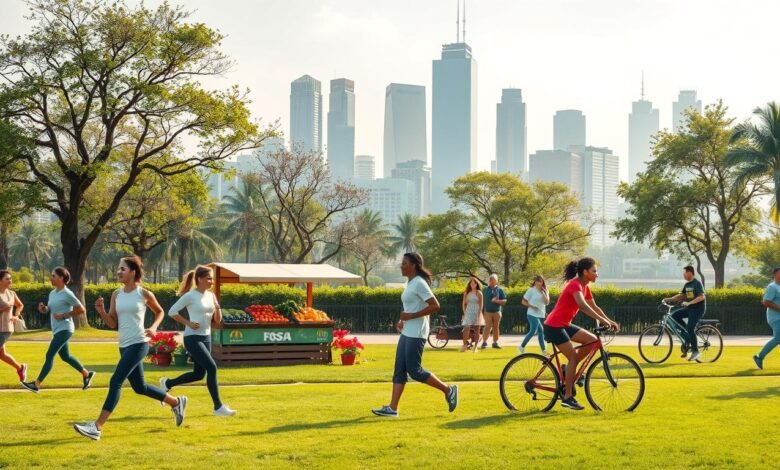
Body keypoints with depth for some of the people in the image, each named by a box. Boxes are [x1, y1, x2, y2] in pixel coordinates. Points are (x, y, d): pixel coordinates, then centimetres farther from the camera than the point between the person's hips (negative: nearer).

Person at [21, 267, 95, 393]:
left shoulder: (67, 294, -14)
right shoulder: (52, 293, 11)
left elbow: (81, 310, -14)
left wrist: (64, 315, -18)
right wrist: (44, 309, 0)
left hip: (64, 329, -9)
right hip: (57, 330, 9)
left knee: (49, 355, -11)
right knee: (65, 356, 17)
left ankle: (37, 384, -11)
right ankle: (86, 374, 31)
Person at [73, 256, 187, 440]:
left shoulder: (144, 294, -5)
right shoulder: (116, 294, 8)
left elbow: (160, 312, 12)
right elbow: (113, 324, 7)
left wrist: (153, 327, -6)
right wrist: (101, 311, -10)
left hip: (138, 344, -7)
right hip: (124, 345, 7)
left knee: (115, 382, -16)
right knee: (139, 387, 16)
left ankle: (97, 427, -17)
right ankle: (176, 402, 38)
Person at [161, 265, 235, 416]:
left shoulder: (211, 295, 8)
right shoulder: (190, 295, -11)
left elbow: (217, 320, 11)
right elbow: (172, 312, -9)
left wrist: (217, 308, -8)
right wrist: (188, 323, -14)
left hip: (206, 337, 8)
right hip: (193, 338, -8)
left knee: (199, 374, 13)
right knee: (211, 367, -17)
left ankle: (167, 383, 34)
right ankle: (218, 407, -12)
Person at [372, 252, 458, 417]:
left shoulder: (419, 283, -15)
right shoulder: (410, 284, 14)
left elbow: (435, 306, -21)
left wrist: (411, 316, -21)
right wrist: (402, 321, 11)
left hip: (416, 334, -10)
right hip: (407, 333, 10)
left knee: (414, 370, -6)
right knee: (400, 370, 6)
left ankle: (448, 390, 8)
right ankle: (392, 408, 6)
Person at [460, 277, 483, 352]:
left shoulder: (479, 293, -1)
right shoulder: (466, 293, 8)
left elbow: (481, 305, -3)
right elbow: (464, 304, 11)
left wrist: (479, 315, -11)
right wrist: (465, 313, 0)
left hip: (476, 313, -2)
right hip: (468, 312, 2)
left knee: (477, 330, 2)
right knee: (466, 329, -13)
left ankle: (475, 347, 8)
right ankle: (465, 345, -10)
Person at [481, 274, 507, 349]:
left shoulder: (499, 290, 3)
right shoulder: (485, 289, 5)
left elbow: (504, 300, 2)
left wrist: (497, 301, -15)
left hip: (497, 312, 1)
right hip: (488, 311, -1)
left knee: (496, 327, 6)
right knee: (487, 327, -8)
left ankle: (495, 342, 13)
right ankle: (484, 342, -5)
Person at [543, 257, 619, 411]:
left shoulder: (585, 287, 9)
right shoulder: (575, 285, -20)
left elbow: (594, 307, 12)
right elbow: (582, 305, -37)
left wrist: (610, 321, 0)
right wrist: (602, 320, -42)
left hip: (564, 324, 9)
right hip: (554, 326, -9)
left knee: (592, 340, 0)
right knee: (573, 357, -11)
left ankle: (569, 370, 9)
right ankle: (567, 397, -5)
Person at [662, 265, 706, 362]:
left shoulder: (697, 283, -13)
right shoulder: (687, 284, 13)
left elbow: (701, 297, -23)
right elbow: (681, 295, 15)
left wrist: (689, 303, -30)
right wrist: (670, 299, 0)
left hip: (698, 309, -9)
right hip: (689, 308, 9)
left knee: (690, 328, -17)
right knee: (675, 316, -4)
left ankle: (695, 351, -9)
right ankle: (687, 336, 4)